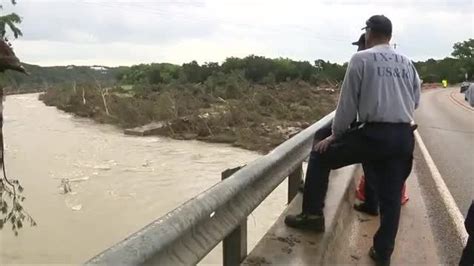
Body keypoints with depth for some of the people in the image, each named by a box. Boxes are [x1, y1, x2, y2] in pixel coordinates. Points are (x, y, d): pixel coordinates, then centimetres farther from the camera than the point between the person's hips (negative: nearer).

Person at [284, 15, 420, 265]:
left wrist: (335, 134, 9)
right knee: (391, 196, 13)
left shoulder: (361, 59, -2)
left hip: (373, 134, -5)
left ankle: (312, 214, 16)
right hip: (405, 137, 5)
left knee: (320, 156, 12)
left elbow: (348, 102, -2)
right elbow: (415, 101, 20)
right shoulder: (407, 63, 12)